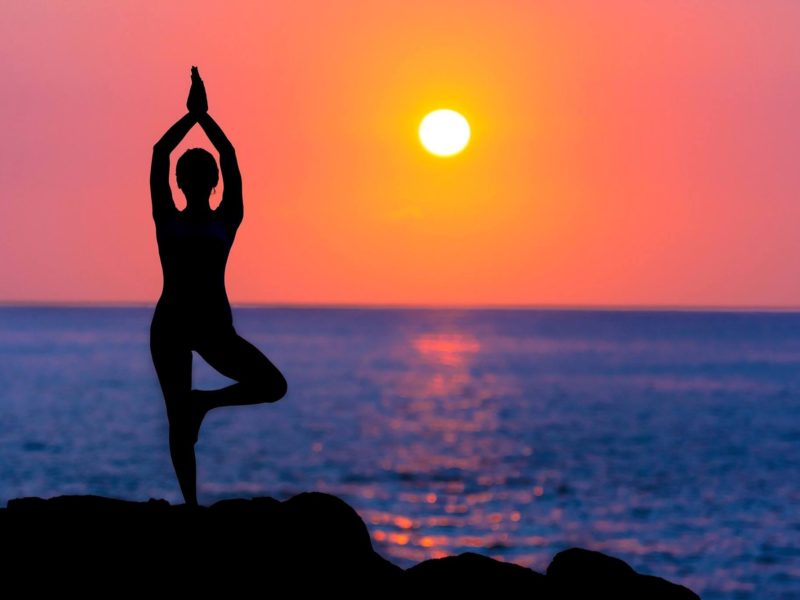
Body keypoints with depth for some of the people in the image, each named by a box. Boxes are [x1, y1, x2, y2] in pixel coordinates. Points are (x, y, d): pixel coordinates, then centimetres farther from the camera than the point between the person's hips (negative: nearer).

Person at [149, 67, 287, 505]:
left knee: (273, 385, -15)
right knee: (178, 421, -1)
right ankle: (191, 503, 7)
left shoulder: (227, 221, 7)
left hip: (214, 325, 1)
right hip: (170, 325, -1)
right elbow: (159, 154, -2)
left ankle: (204, 401, 6)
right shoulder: (167, 220, 7)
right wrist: (192, 116, -4)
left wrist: (203, 116, -6)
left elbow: (230, 160, -3)